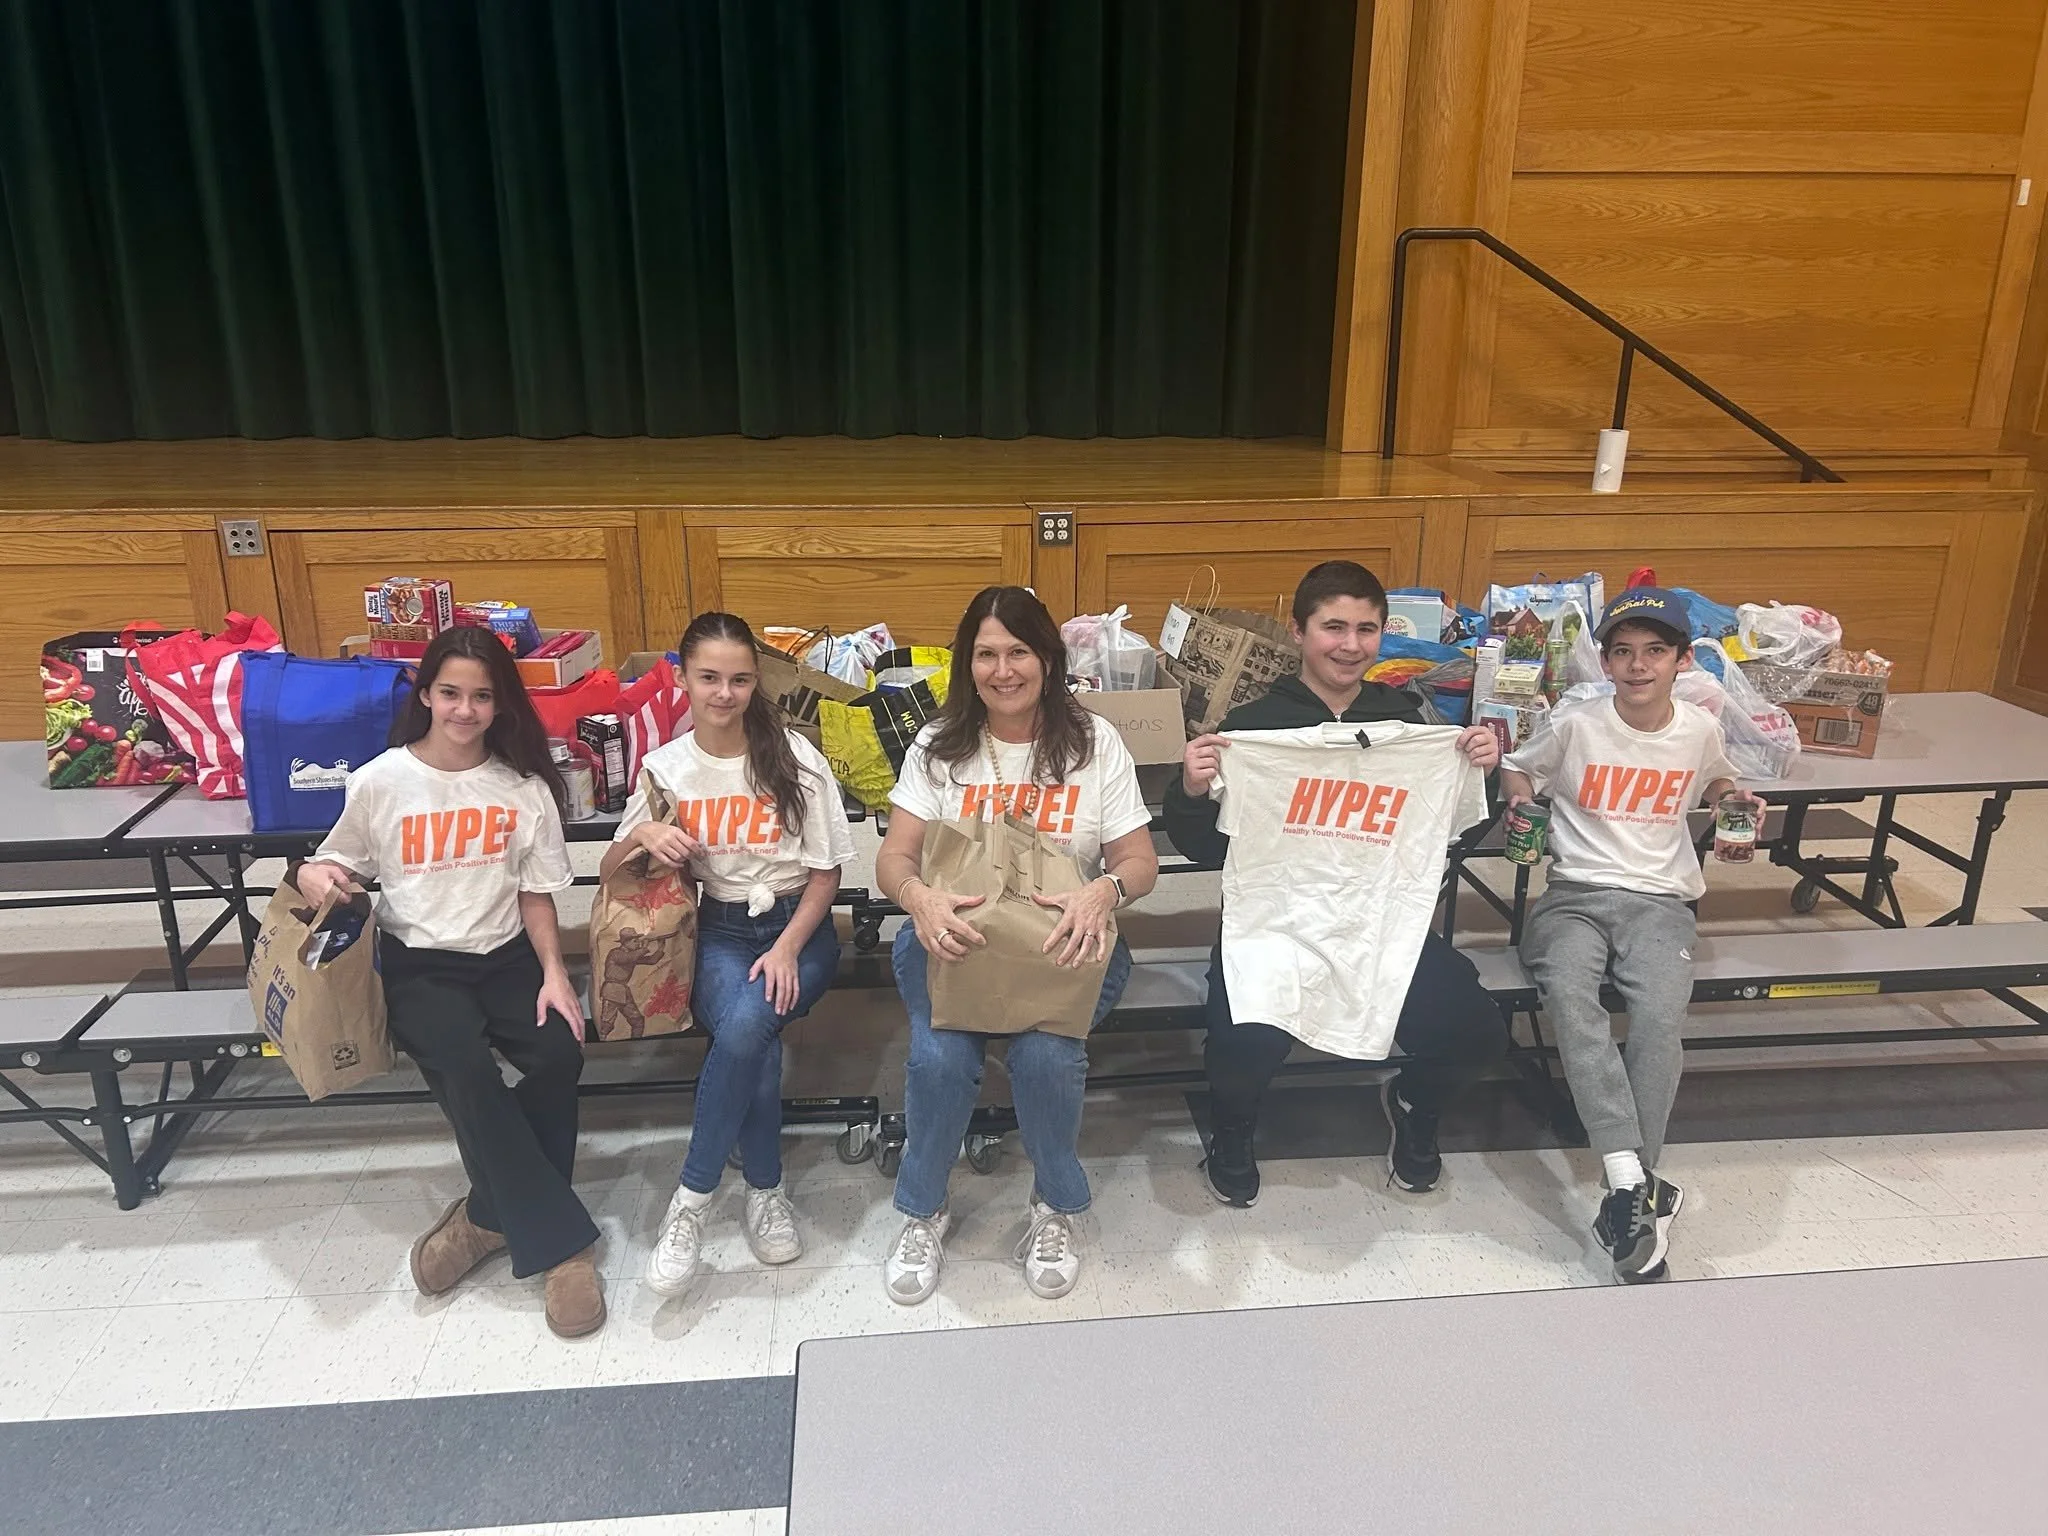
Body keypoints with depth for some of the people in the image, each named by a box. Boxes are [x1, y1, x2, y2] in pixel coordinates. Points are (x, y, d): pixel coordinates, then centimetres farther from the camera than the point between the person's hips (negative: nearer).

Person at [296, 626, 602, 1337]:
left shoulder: (524, 787, 3)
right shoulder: (380, 782, -1)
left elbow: (535, 894, 7)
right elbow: (332, 866, 10)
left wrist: (553, 972, -7)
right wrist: (315, 878, -14)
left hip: (507, 957, 2)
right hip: (420, 964, -2)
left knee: (560, 1054, -26)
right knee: (465, 1068, -30)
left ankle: (491, 1215, -4)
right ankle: (560, 1241, -19)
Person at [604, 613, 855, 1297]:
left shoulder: (795, 757, -3)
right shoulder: (665, 767, 3)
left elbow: (826, 871, 0)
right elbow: (608, 872, 7)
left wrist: (788, 948, -15)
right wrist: (641, 836, -16)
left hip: (798, 926, -1)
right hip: (718, 931, 1)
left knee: (747, 1024, -32)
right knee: (752, 1037, -31)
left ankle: (693, 1196, -14)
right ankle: (765, 1189, -9)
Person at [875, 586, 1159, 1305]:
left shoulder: (1094, 741, 1)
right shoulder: (939, 745, 3)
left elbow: (1140, 860, -2)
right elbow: (894, 857, -2)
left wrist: (1102, 890, -27)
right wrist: (920, 898, -28)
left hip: (1062, 942, -1)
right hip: (952, 937, 1)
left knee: (1047, 1057, -29)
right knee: (939, 1058, -27)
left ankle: (1056, 1207, 4)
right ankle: (924, 1211, 4)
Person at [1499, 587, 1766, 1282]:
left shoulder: (1700, 730, 8)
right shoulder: (1575, 727, 1)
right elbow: (1515, 769, 16)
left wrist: (1735, 798, 9)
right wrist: (1520, 797, -6)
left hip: (1660, 900, 2)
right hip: (1574, 893, -1)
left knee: (1662, 1016, -30)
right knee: (1568, 996, -35)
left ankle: (1626, 1198, -24)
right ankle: (1636, 1187, -37)